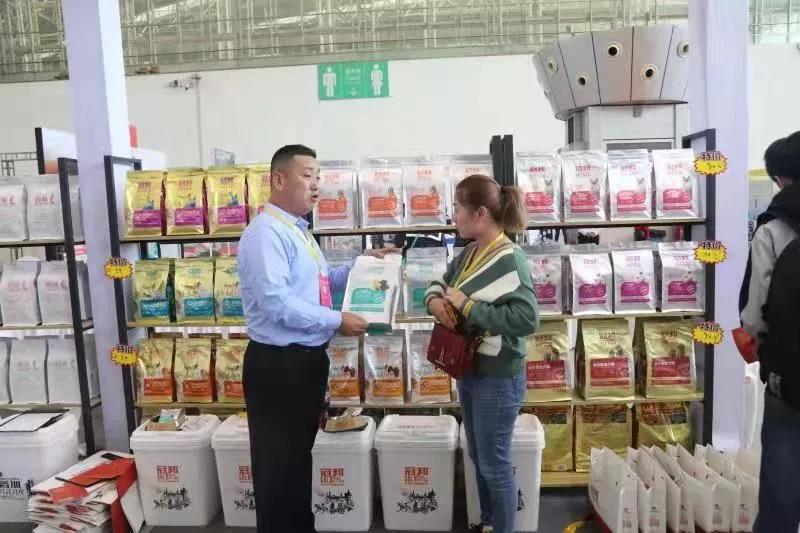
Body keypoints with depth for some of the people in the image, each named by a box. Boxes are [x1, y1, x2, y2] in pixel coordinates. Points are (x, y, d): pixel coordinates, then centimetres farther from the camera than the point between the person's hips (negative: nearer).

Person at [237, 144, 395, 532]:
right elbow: (276, 303, -28)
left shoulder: (298, 231, 13)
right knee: (278, 463, 7)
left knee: (300, 456, 24)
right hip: (278, 364, -10)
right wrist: (337, 321, -22)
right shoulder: (266, 233, -19)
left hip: (308, 359, 10)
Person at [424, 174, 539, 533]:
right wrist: (434, 300, -7)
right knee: (478, 457, 23)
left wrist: (467, 306, -25)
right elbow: (440, 282, 17)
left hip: (498, 377, -8)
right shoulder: (468, 253, 4)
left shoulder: (510, 260, -21)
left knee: (495, 463, 8)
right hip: (468, 370, 9)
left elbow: (527, 318, -29)